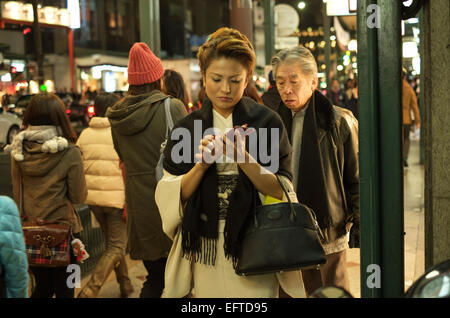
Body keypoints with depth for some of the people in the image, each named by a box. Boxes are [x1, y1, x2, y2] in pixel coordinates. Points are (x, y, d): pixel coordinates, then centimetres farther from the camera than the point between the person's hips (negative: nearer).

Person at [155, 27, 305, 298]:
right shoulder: (186, 128, 4)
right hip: (204, 248, 2)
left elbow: (282, 190, -8)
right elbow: (171, 198, -1)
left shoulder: (267, 122, -1)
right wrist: (200, 165, -18)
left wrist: (243, 159, -22)